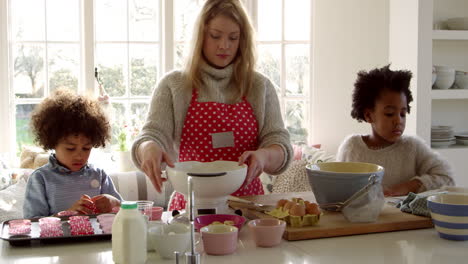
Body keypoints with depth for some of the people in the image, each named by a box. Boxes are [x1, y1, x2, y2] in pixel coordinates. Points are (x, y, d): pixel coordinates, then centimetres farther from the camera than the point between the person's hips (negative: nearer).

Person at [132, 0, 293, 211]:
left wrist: (263, 156, -19)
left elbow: (281, 148, 4)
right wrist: (149, 149, -25)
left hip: (247, 203, -2)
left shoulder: (260, 87, 9)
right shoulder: (173, 86, 6)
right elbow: (152, 136, -1)